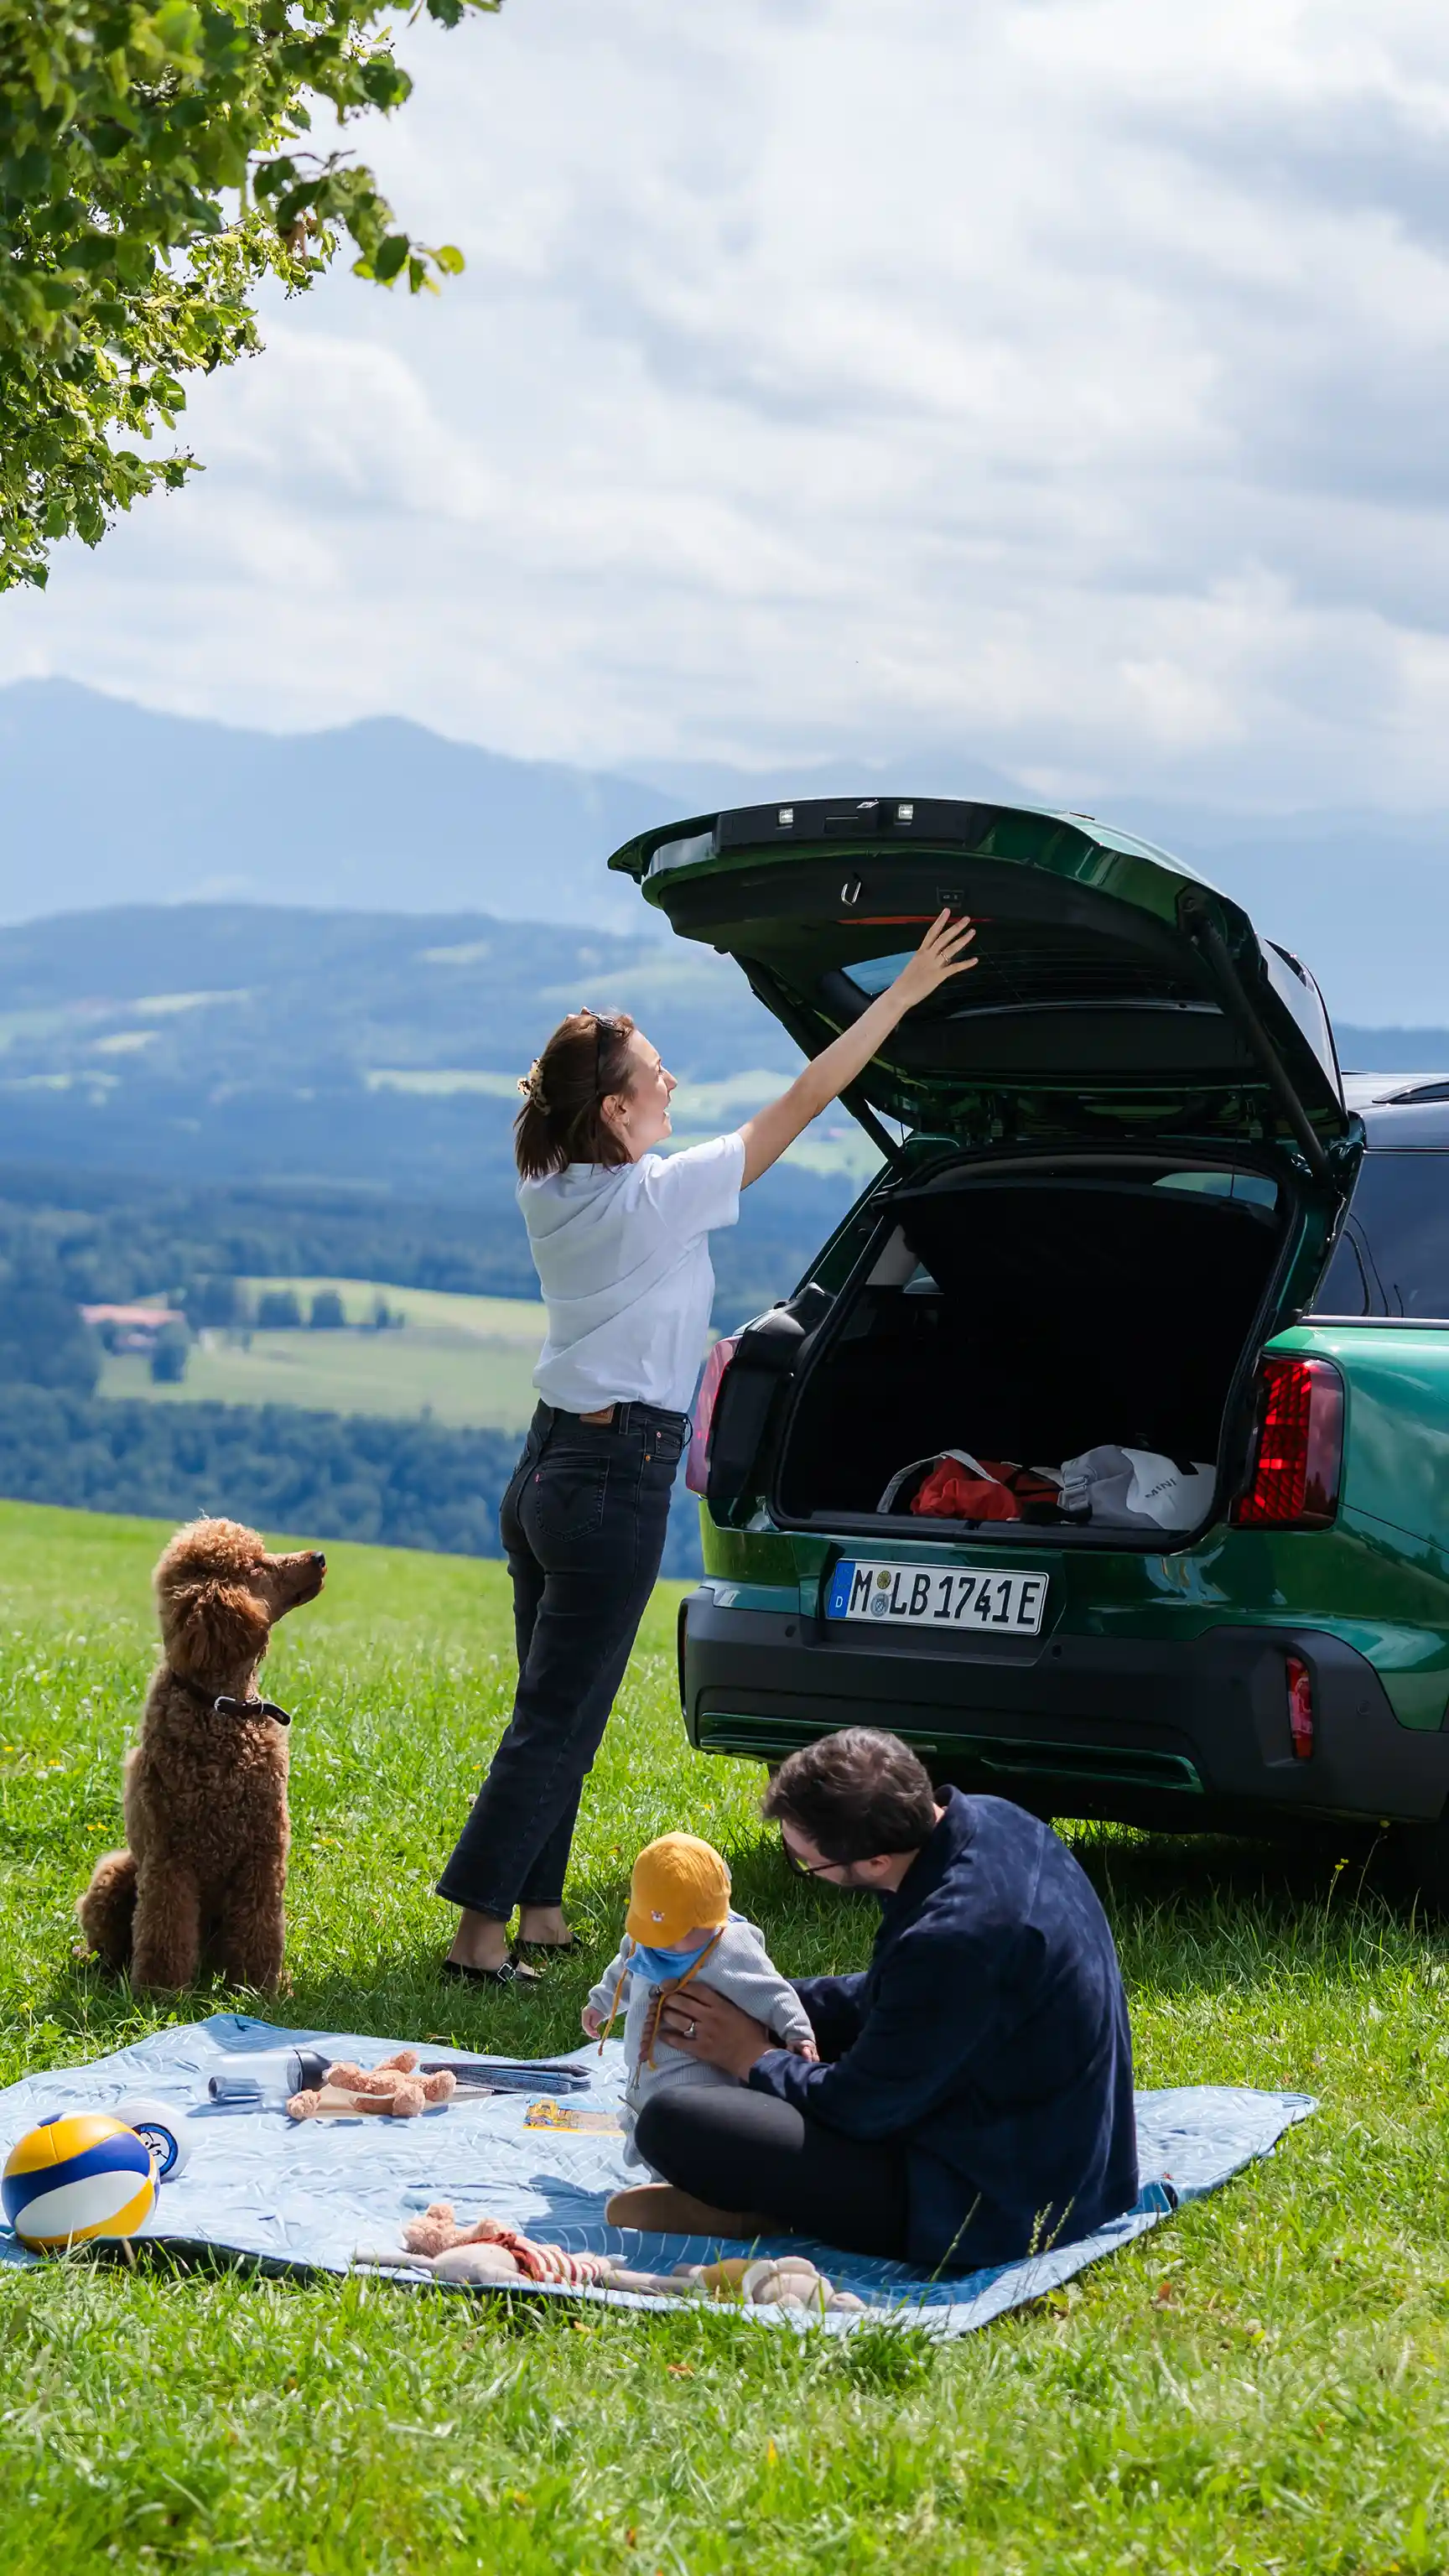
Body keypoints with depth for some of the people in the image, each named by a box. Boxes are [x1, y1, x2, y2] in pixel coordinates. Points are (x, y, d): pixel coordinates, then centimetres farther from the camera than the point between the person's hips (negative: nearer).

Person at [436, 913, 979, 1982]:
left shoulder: (551, 1193, 3)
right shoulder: (653, 1199, -16)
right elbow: (801, 1103, -12)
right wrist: (905, 992, -6)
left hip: (549, 1467, 8)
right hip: (617, 1482, -8)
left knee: (554, 1717, 15)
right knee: (554, 1726, -4)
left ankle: (539, 1915, 20)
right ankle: (480, 1934, -4)